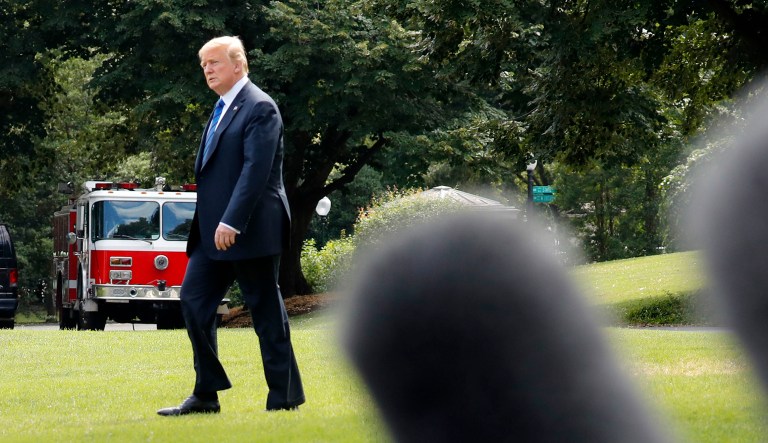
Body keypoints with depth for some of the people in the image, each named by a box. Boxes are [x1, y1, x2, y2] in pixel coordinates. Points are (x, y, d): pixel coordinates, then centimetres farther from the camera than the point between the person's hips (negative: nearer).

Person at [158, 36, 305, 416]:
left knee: (266, 311, -2)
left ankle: (285, 396, 6)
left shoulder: (259, 108, -11)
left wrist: (232, 223, -25)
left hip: (249, 229, -9)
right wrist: (211, 224, 16)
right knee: (194, 301, 4)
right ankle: (206, 395, 9)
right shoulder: (222, 109, 17)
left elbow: (256, 170, -20)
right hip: (213, 230, 9)